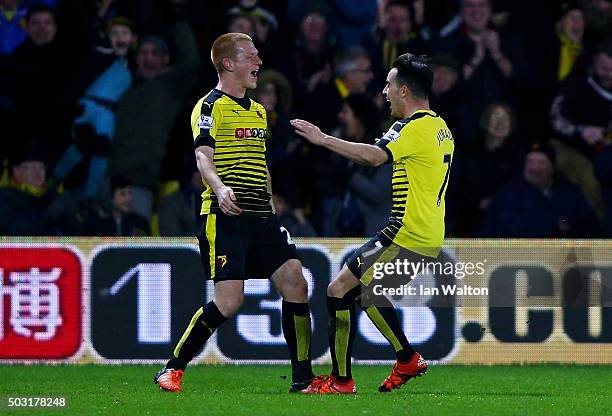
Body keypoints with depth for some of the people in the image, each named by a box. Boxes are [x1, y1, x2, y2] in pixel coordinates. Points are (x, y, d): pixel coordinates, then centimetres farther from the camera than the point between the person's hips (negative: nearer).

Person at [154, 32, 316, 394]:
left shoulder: (259, 111, 21)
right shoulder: (211, 106, -4)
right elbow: (203, 157, -16)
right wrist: (220, 189, -34)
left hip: (260, 215, 8)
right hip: (224, 215, -8)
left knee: (295, 283, -4)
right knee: (229, 301, -14)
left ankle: (302, 377, 3)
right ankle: (173, 369, 1)